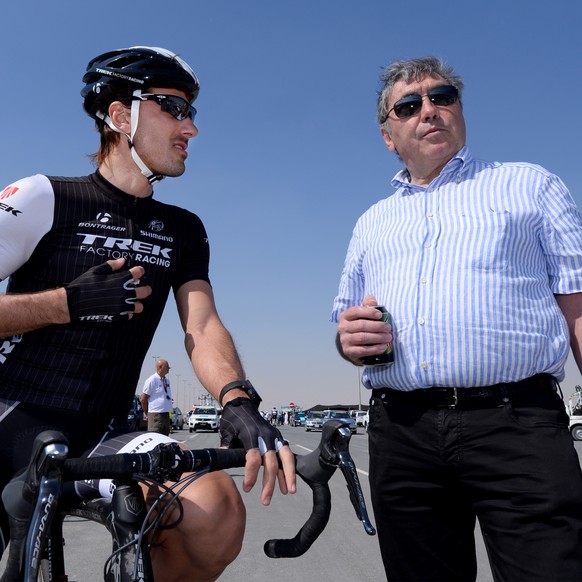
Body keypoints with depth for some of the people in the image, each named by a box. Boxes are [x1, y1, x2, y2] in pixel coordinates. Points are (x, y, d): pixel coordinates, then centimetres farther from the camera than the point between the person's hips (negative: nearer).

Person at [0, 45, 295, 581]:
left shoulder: (184, 231, 12)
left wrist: (237, 400, -23)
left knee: (215, 513, -22)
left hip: (104, 436, 3)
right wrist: (69, 304, -18)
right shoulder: (44, 198, -1)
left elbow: (203, 326, -3)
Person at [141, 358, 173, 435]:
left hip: (166, 414, 8)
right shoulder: (151, 380, -11)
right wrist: (147, 413, 2)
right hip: (156, 415, -8)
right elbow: (143, 399, -7)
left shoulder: (167, 380, 12)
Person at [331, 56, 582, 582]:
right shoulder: (371, 224, 22)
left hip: (516, 423, -3)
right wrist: (349, 340, -1)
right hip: (401, 434, 4)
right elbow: (348, 329, 24)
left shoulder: (530, 186, 12)